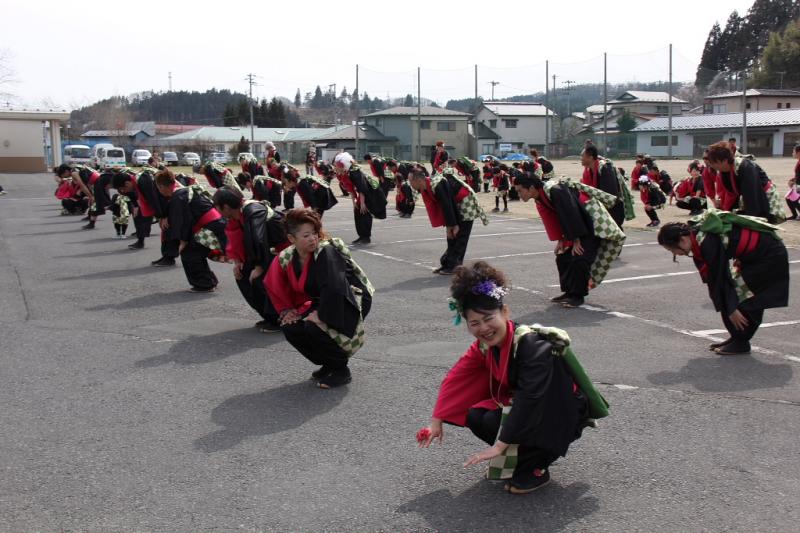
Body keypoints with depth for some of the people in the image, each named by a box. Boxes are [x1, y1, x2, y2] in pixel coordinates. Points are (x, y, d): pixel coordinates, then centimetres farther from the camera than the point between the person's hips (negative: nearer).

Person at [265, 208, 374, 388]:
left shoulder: (327, 252, -26)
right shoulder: (287, 258, -6)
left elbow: (333, 288, -33)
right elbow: (276, 287, 11)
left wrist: (320, 314, -24)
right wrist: (287, 310, 2)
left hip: (352, 302, -7)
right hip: (323, 303, 7)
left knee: (314, 327, -29)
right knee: (290, 327, -10)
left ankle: (341, 370, -2)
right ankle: (328, 364, 13)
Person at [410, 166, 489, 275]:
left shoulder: (437, 186, -31)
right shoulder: (427, 187, -2)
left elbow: (447, 206, -29)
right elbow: (443, 206, 3)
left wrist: (452, 225, -23)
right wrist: (448, 225, 0)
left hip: (466, 203, -10)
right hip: (456, 204, 10)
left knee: (459, 237, -8)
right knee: (451, 236, 10)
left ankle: (452, 266, -7)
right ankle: (446, 263, 13)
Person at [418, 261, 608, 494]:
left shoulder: (533, 345, -31)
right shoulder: (485, 345, -8)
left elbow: (529, 398, -36)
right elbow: (457, 379, -1)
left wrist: (500, 445, -36)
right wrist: (436, 421, -3)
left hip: (566, 414, -7)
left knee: (495, 422, -27)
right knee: (476, 418, -13)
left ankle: (536, 468, -4)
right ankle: (516, 457, 10)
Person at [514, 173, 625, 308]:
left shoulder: (554, 191, -29)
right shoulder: (539, 199, 0)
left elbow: (571, 215, -28)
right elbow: (552, 220, 6)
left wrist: (576, 240, -22)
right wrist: (560, 240, -2)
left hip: (593, 222, -10)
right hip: (578, 223, 10)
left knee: (579, 258, -16)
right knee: (562, 257, 7)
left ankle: (577, 295, -7)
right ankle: (569, 292, 16)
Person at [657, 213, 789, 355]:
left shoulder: (708, 242, -29)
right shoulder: (696, 234, -2)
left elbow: (718, 277, -24)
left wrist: (731, 310, -17)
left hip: (770, 255, -9)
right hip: (753, 256, 9)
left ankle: (740, 343, 1)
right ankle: (736, 337, 14)